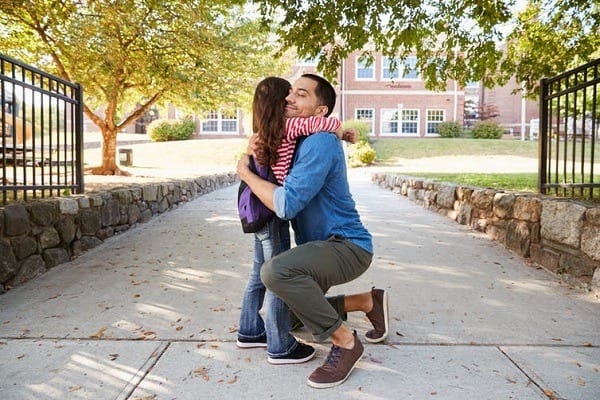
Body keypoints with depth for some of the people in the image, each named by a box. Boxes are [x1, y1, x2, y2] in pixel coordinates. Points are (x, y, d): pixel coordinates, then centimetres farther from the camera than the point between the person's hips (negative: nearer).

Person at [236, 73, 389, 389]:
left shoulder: (320, 143, -22)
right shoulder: (298, 140, 9)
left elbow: (286, 204, -28)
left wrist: (245, 173, -13)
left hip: (348, 247, -10)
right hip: (323, 246, 10)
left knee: (276, 271, -35)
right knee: (297, 309, 20)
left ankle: (345, 342, -17)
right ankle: (370, 301, 27)